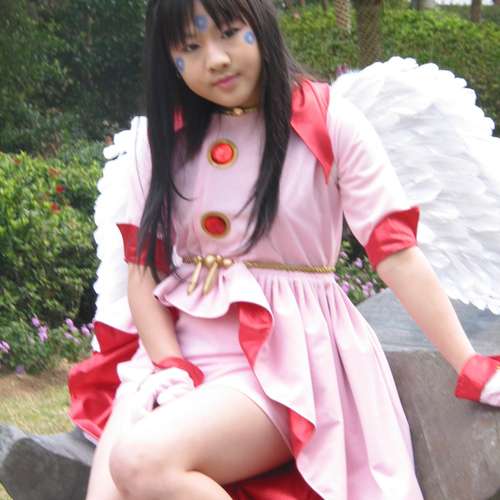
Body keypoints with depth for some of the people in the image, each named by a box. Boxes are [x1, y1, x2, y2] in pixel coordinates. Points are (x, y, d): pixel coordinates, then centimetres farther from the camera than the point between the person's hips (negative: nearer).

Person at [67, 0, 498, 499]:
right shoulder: (161, 136, 6)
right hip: (181, 347, 4)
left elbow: (397, 252, -8)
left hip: (288, 353, -4)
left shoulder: (330, 123, -6)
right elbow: (142, 266, 5)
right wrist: (172, 372, -11)